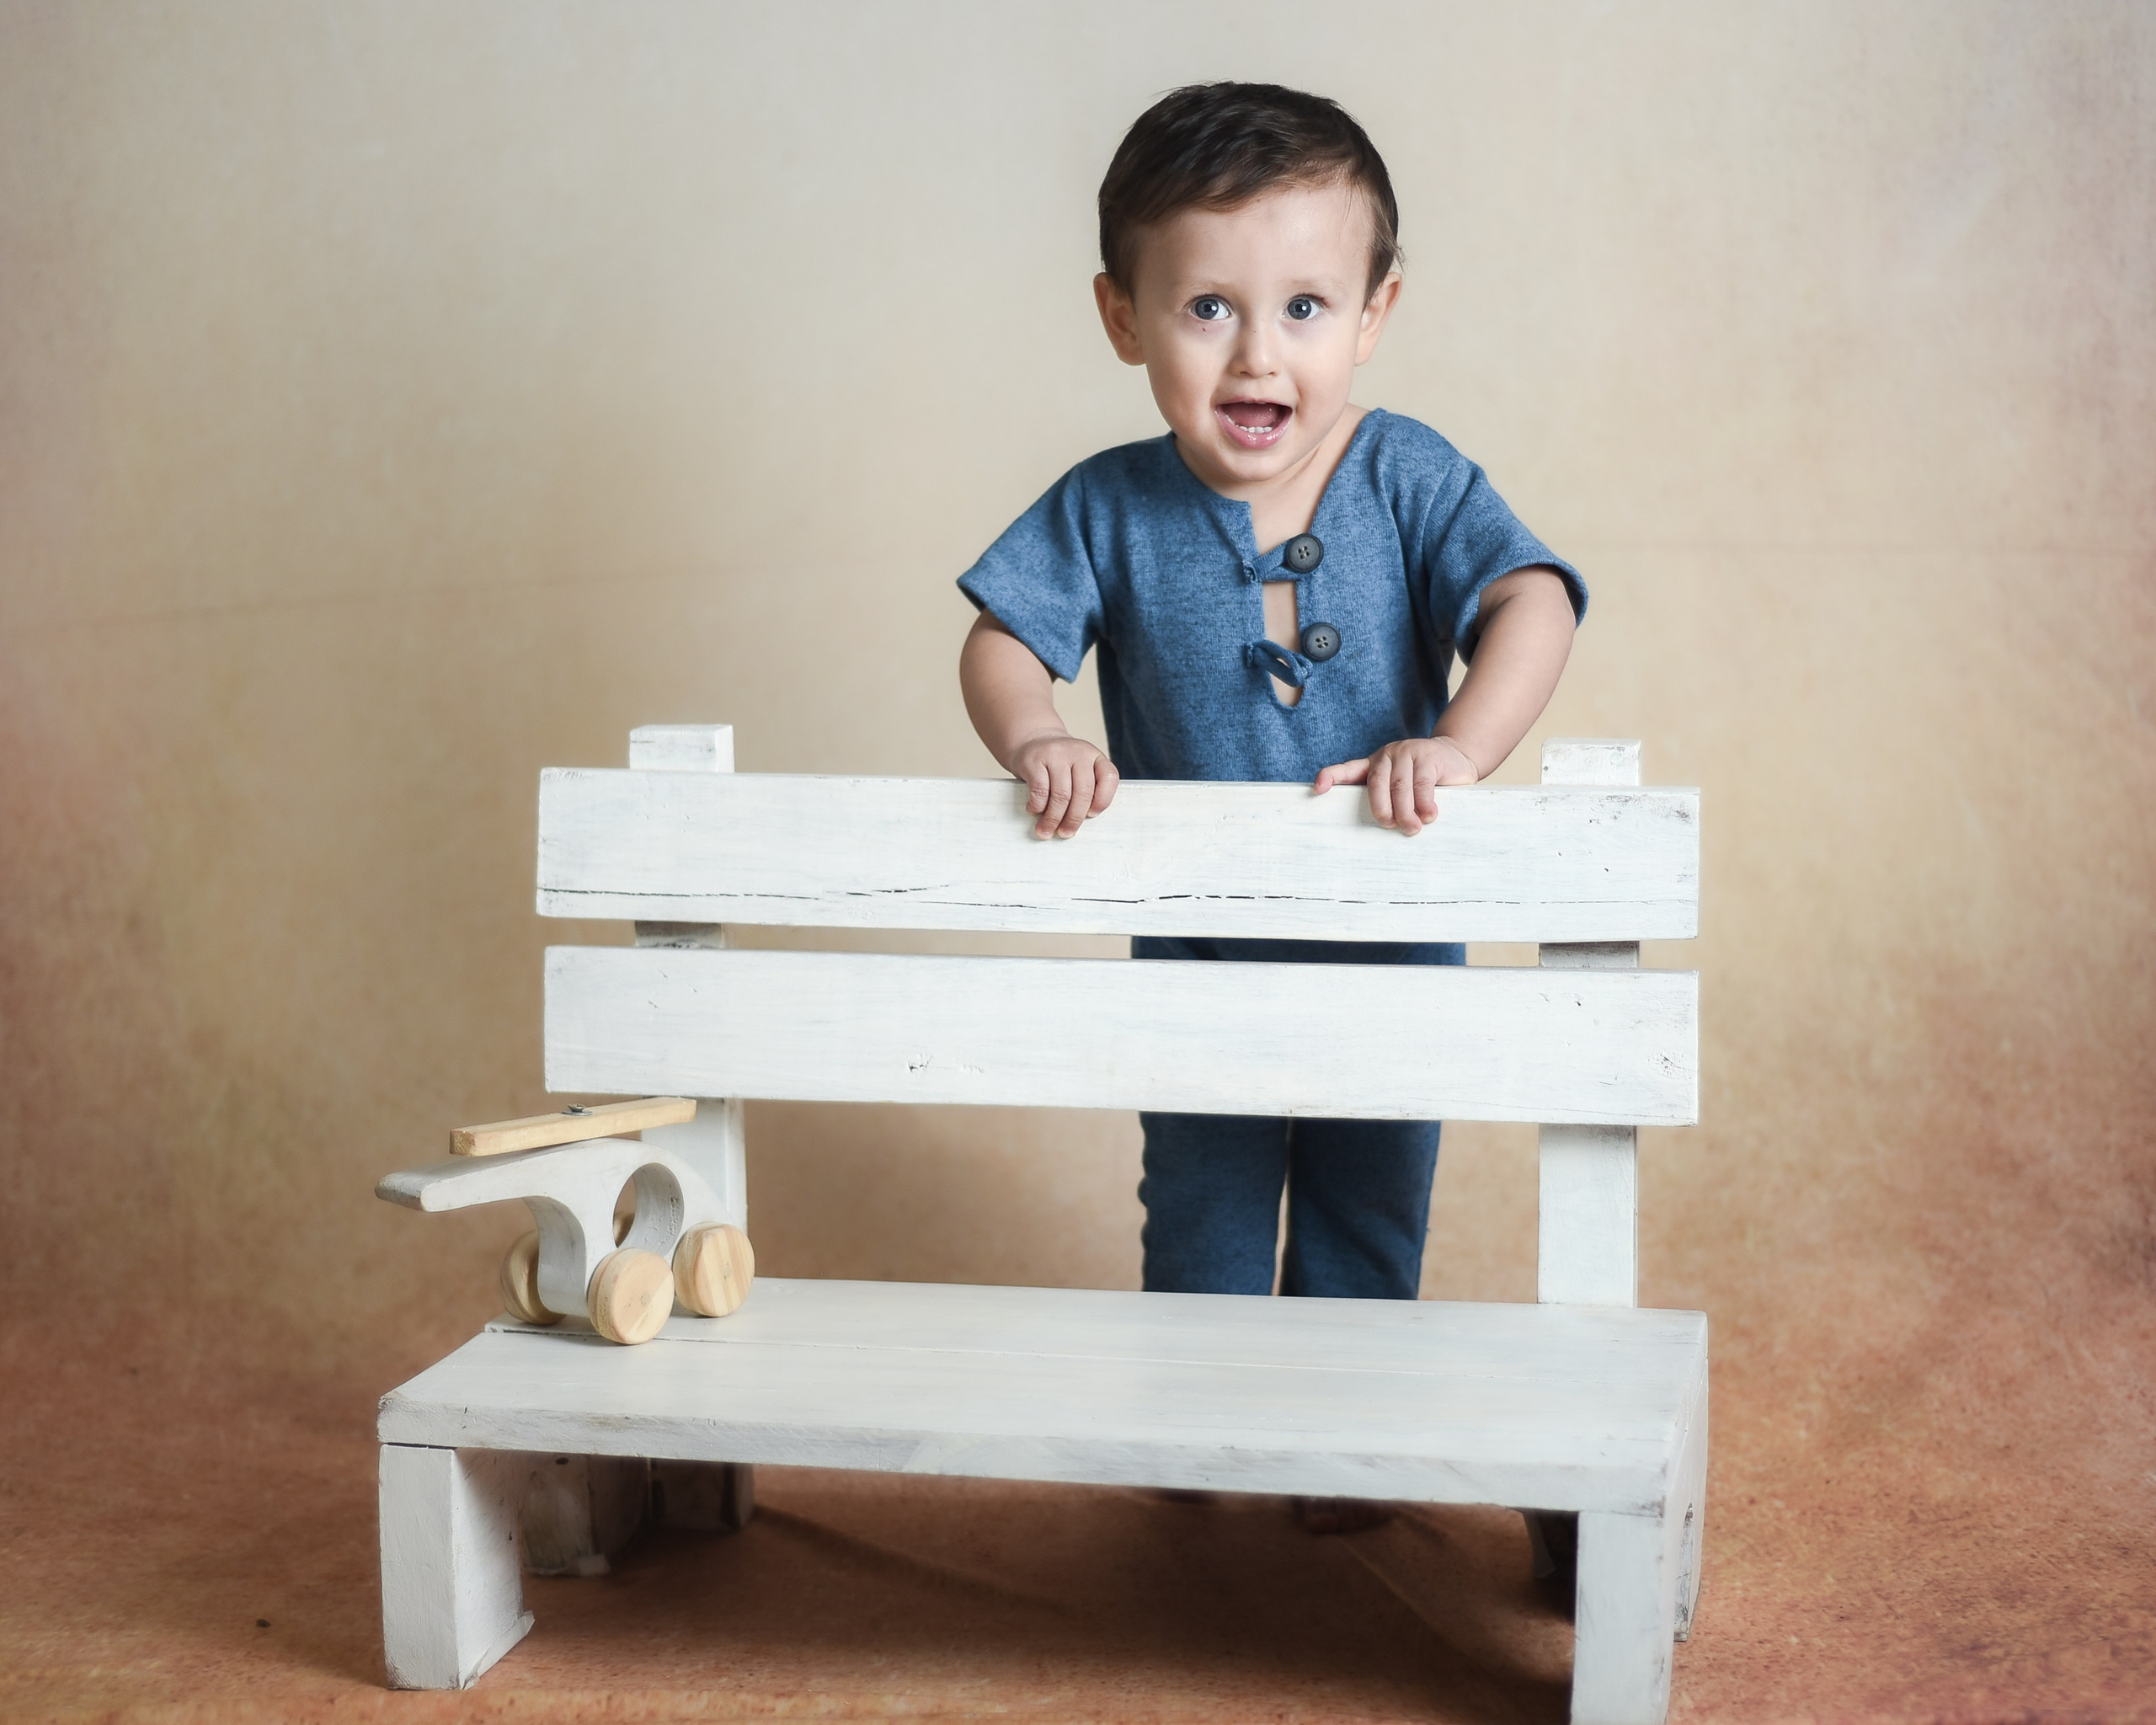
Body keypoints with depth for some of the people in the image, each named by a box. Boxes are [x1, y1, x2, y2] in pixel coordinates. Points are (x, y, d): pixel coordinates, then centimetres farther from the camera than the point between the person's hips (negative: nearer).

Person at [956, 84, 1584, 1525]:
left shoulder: (1412, 480, -14)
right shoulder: (1109, 511, -12)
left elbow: (1531, 604, -24)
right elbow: (1005, 637, -8)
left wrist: (1458, 745, -41)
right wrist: (1034, 738, -30)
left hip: (1391, 938, 0)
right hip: (1196, 956, 1)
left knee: (1370, 1218, 16)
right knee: (1201, 1218, 16)